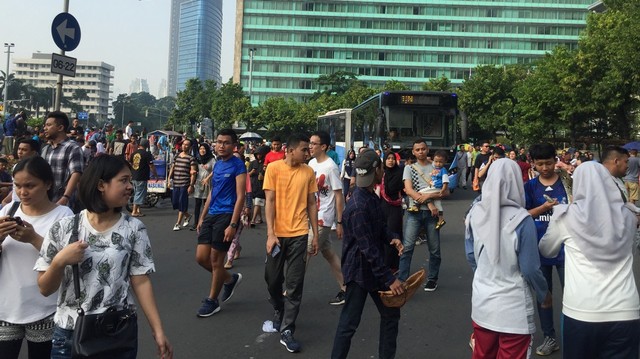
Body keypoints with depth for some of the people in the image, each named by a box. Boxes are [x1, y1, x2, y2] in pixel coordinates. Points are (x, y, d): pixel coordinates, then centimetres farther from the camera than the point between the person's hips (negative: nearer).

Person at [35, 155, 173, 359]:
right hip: (68, 333, 1)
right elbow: (45, 289, 0)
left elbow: (140, 282, -5)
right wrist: (59, 261, -18)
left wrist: (158, 330, -10)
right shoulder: (63, 228, -5)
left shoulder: (134, 229, -5)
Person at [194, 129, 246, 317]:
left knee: (215, 259, 0)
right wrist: (202, 217, 19)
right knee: (201, 257, 4)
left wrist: (232, 225, -20)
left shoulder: (238, 165, -10)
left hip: (226, 215, -7)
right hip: (211, 215, 7)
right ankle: (230, 279, 28)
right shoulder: (217, 164, 13)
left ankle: (212, 301, 17)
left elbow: (240, 197, -14)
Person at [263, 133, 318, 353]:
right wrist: (270, 233, -13)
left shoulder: (308, 172, 3)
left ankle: (287, 331, 7)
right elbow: (269, 201, -6)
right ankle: (279, 313, 38)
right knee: (272, 279, 11)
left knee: (294, 284, 0)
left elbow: (311, 204, 8)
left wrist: (315, 235, 6)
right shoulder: (274, 168, -3)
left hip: (299, 234, 1)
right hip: (277, 233, -1)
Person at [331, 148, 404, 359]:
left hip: (375, 268, 10)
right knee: (349, 323, 1)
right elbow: (369, 249, -26)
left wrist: (392, 238, -7)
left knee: (391, 314, 18)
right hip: (359, 270, -10)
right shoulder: (358, 207, -26)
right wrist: (390, 279, -22)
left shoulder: (372, 197, 4)